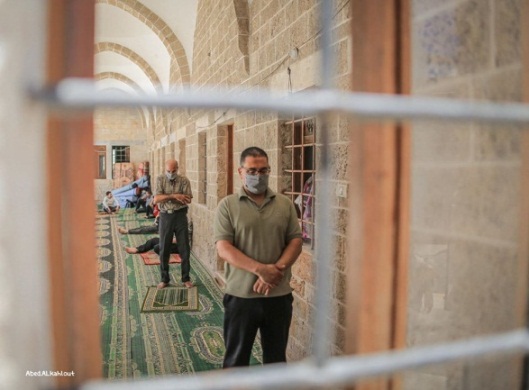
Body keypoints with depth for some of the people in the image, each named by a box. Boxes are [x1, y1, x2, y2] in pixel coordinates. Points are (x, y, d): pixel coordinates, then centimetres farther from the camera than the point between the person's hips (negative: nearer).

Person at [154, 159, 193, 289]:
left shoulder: (184, 180, -2)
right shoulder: (160, 180, 0)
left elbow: (187, 200, -12)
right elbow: (156, 199, -12)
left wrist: (166, 197, -16)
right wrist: (174, 196, -21)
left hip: (180, 216, 0)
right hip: (165, 217, 1)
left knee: (184, 249, 4)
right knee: (164, 249, 7)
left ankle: (186, 278, 17)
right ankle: (164, 279, 20)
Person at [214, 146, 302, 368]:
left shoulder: (285, 204, 5)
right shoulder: (228, 205, -3)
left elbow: (296, 241, 2)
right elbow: (223, 248, -12)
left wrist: (277, 269, -15)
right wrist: (260, 269, -22)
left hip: (279, 295, 3)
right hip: (241, 295, -2)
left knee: (276, 357, 17)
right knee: (236, 358, 12)